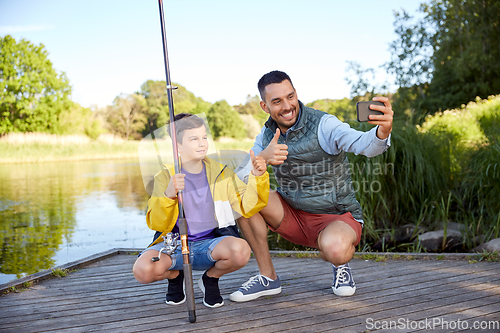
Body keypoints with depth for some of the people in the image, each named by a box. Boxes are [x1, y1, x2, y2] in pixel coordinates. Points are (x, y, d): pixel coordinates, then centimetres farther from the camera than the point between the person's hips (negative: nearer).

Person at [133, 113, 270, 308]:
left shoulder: (220, 173, 4)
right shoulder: (165, 178, -2)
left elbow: (246, 207, -2)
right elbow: (156, 224, -10)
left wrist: (257, 178, -18)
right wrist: (168, 196, -29)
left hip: (210, 243, 1)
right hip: (174, 244, 0)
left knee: (241, 251, -32)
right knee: (142, 270, -30)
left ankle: (211, 278, 4)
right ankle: (175, 275, 9)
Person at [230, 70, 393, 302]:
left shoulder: (323, 125, -16)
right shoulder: (267, 134, 2)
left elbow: (363, 144, -34)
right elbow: (240, 176, -8)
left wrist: (382, 131, -58)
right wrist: (262, 158, -29)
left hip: (338, 217, -5)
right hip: (293, 216, 5)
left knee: (334, 249, -40)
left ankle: (341, 262, 3)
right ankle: (268, 277, -5)